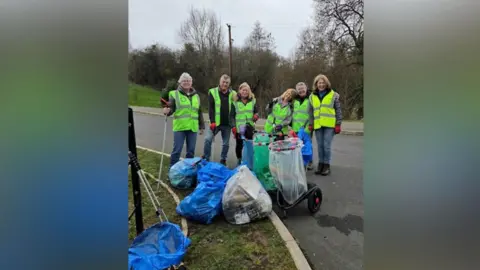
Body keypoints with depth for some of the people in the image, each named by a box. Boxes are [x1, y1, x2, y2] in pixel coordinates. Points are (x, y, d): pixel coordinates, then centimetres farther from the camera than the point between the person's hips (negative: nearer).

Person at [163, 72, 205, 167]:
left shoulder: (196, 96, 16)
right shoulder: (174, 94, 3)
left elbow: (199, 112, 19)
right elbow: (171, 108, -3)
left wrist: (202, 126, 17)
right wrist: (167, 111, -27)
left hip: (192, 127, 4)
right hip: (179, 127, -4)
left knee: (191, 151, 11)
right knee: (177, 150, -2)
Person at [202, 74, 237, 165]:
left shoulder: (233, 93, 3)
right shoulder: (213, 92, -1)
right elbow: (211, 108, -6)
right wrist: (212, 122, -16)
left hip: (227, 124, 2)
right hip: (216, 123, -1)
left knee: (226, 144, 9)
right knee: (208, 139, -13)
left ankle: (223, 160, 25)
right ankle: (206, 159, 3)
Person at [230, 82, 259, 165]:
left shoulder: (253, 101, 7)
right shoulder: (235, 102, 0)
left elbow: (256, 112, 14)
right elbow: (232, 115, -1)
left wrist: (256, 115, -10)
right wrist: (233, 126, -11)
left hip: (249, 127, 2)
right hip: (238, 127, -1)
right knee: (239, 145, 8)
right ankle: (239, 160, 27)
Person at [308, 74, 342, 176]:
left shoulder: (333, 95, 3)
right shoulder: (312, 96, 11)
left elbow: (338, 110, 3)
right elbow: (310, 112, 14)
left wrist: (338, 124, -2)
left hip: (329, 125, -3)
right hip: (318, 125, 3)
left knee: (327, 146, -4)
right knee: (320, 146, 8)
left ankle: (327, 165, 10)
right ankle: (320, 164, 20)